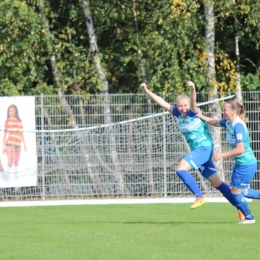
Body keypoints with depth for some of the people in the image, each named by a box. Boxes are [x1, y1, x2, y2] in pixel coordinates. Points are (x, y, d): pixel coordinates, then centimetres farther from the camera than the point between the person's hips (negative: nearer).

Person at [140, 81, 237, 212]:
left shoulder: (194, 113, -11)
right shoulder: (178, 113, 6)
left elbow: (193, 103, -33)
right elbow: (162, 103, 9)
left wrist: (193, 90, -52)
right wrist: (147, 91, 6)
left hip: (204, 148, -8)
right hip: (197, 150, 8)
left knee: (180, 169, -20)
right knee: (217, 183, 7)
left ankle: (199, 197, -12)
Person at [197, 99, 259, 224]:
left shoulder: (238, 126, -25)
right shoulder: (228, 122, 2)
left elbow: (240, 149, -31)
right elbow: (216, 122, 26)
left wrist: (222, 155, -24)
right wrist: (201, 116, 17)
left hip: (246, 165, -9)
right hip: (240, 163, 9)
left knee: (236, 192, 1)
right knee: (239, 191, 17)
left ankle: (248, 217, 17)